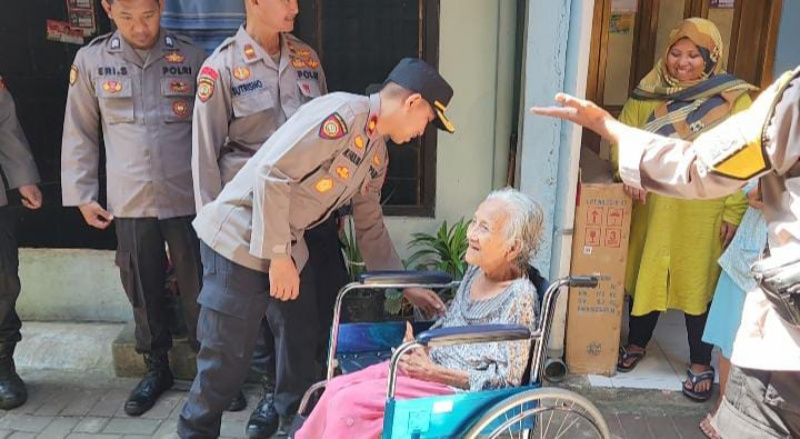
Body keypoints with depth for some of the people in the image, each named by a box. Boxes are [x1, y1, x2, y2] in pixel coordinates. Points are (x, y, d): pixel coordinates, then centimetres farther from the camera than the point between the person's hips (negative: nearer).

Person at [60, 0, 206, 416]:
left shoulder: (191, 57, 0)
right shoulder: (91, 60, 3)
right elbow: (79, 133, 8)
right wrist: (82, 195, 5)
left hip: (188, 198, -1)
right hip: (129, 202, 2)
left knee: (198, 289, 6)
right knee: (143, 290, 12)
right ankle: (157, 367, 31)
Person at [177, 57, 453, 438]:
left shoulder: (377, 156, 10)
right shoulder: (342, 113, -20)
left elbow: (371, 229, 17)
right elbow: (272, 174, -25)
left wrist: (406, 285, 15)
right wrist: (278, 257, -20)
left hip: (288, 248, 9)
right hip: (240, 239, -9)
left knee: (303, 347, 14)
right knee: (227, 360, 1)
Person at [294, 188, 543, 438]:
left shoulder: (520, 296, -18)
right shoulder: (476, 272, 5)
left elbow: (505, 380, -17)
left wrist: (433, 372, -20)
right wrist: (419, 346, -2)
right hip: (430, 364, 8)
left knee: (350, 401, -16)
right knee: (337, 388, -6)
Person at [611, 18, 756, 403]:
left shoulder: (733, 99, -3)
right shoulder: (647, 93, 4)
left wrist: (733, 213, -10)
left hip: (702, 211, -2)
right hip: (651, 205, 2)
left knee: (698, 284, 4)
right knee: (644, 274, 12)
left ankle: (701, 364, 21)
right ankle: (637, 343, 32)